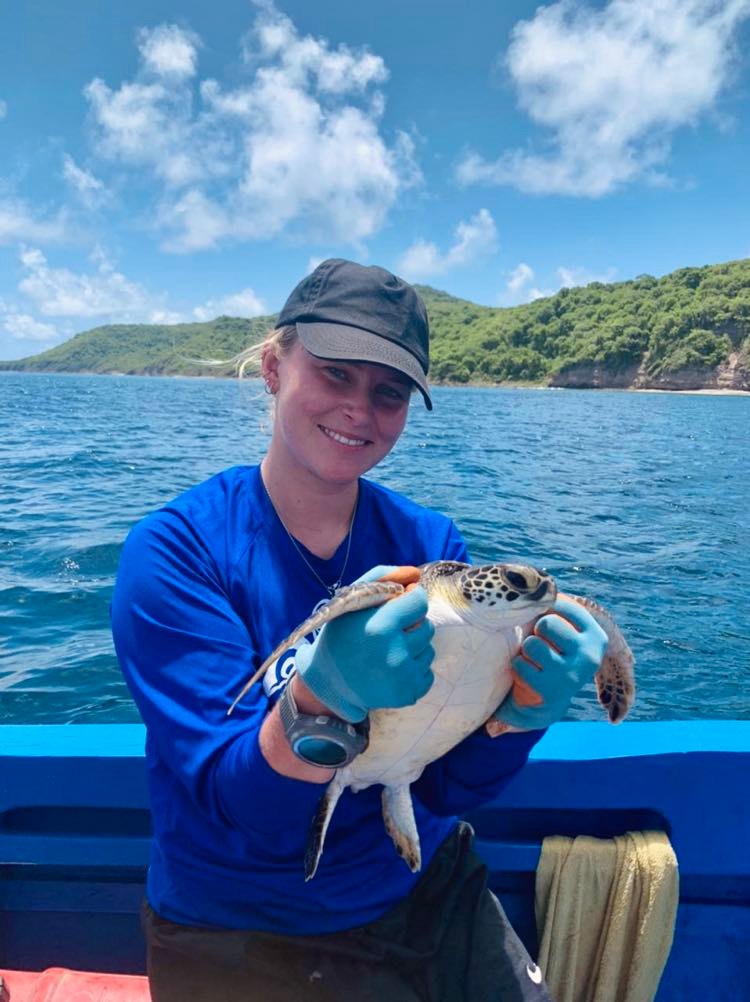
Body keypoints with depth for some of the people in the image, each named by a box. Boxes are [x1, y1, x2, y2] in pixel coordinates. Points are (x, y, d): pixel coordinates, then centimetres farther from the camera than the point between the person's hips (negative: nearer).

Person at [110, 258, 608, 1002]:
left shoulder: (432, 545, -9)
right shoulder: (175, 549, -19)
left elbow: (447, 786, -9)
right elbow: (243, 812, -23)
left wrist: (520, 710, -29)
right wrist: (321, 698, -42)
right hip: (243, 934, -3)